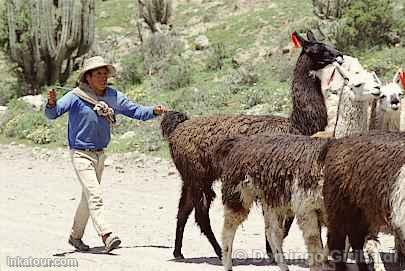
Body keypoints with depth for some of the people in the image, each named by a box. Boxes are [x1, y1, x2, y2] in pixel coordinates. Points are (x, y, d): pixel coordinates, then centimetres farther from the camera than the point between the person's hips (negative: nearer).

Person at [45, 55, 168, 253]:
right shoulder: (76, 97, -16)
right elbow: (52, 114, -23)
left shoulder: (113, 96, 1)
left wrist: (154, 111, -10)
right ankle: (106, 236, -24)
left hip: (100, 154, 7)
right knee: (95, 196, -17)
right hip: (81, 154, -7)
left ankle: (75, 236, 31)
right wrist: (52, 103, -45)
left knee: (88, 198, 17)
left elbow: (135, 111, 7)